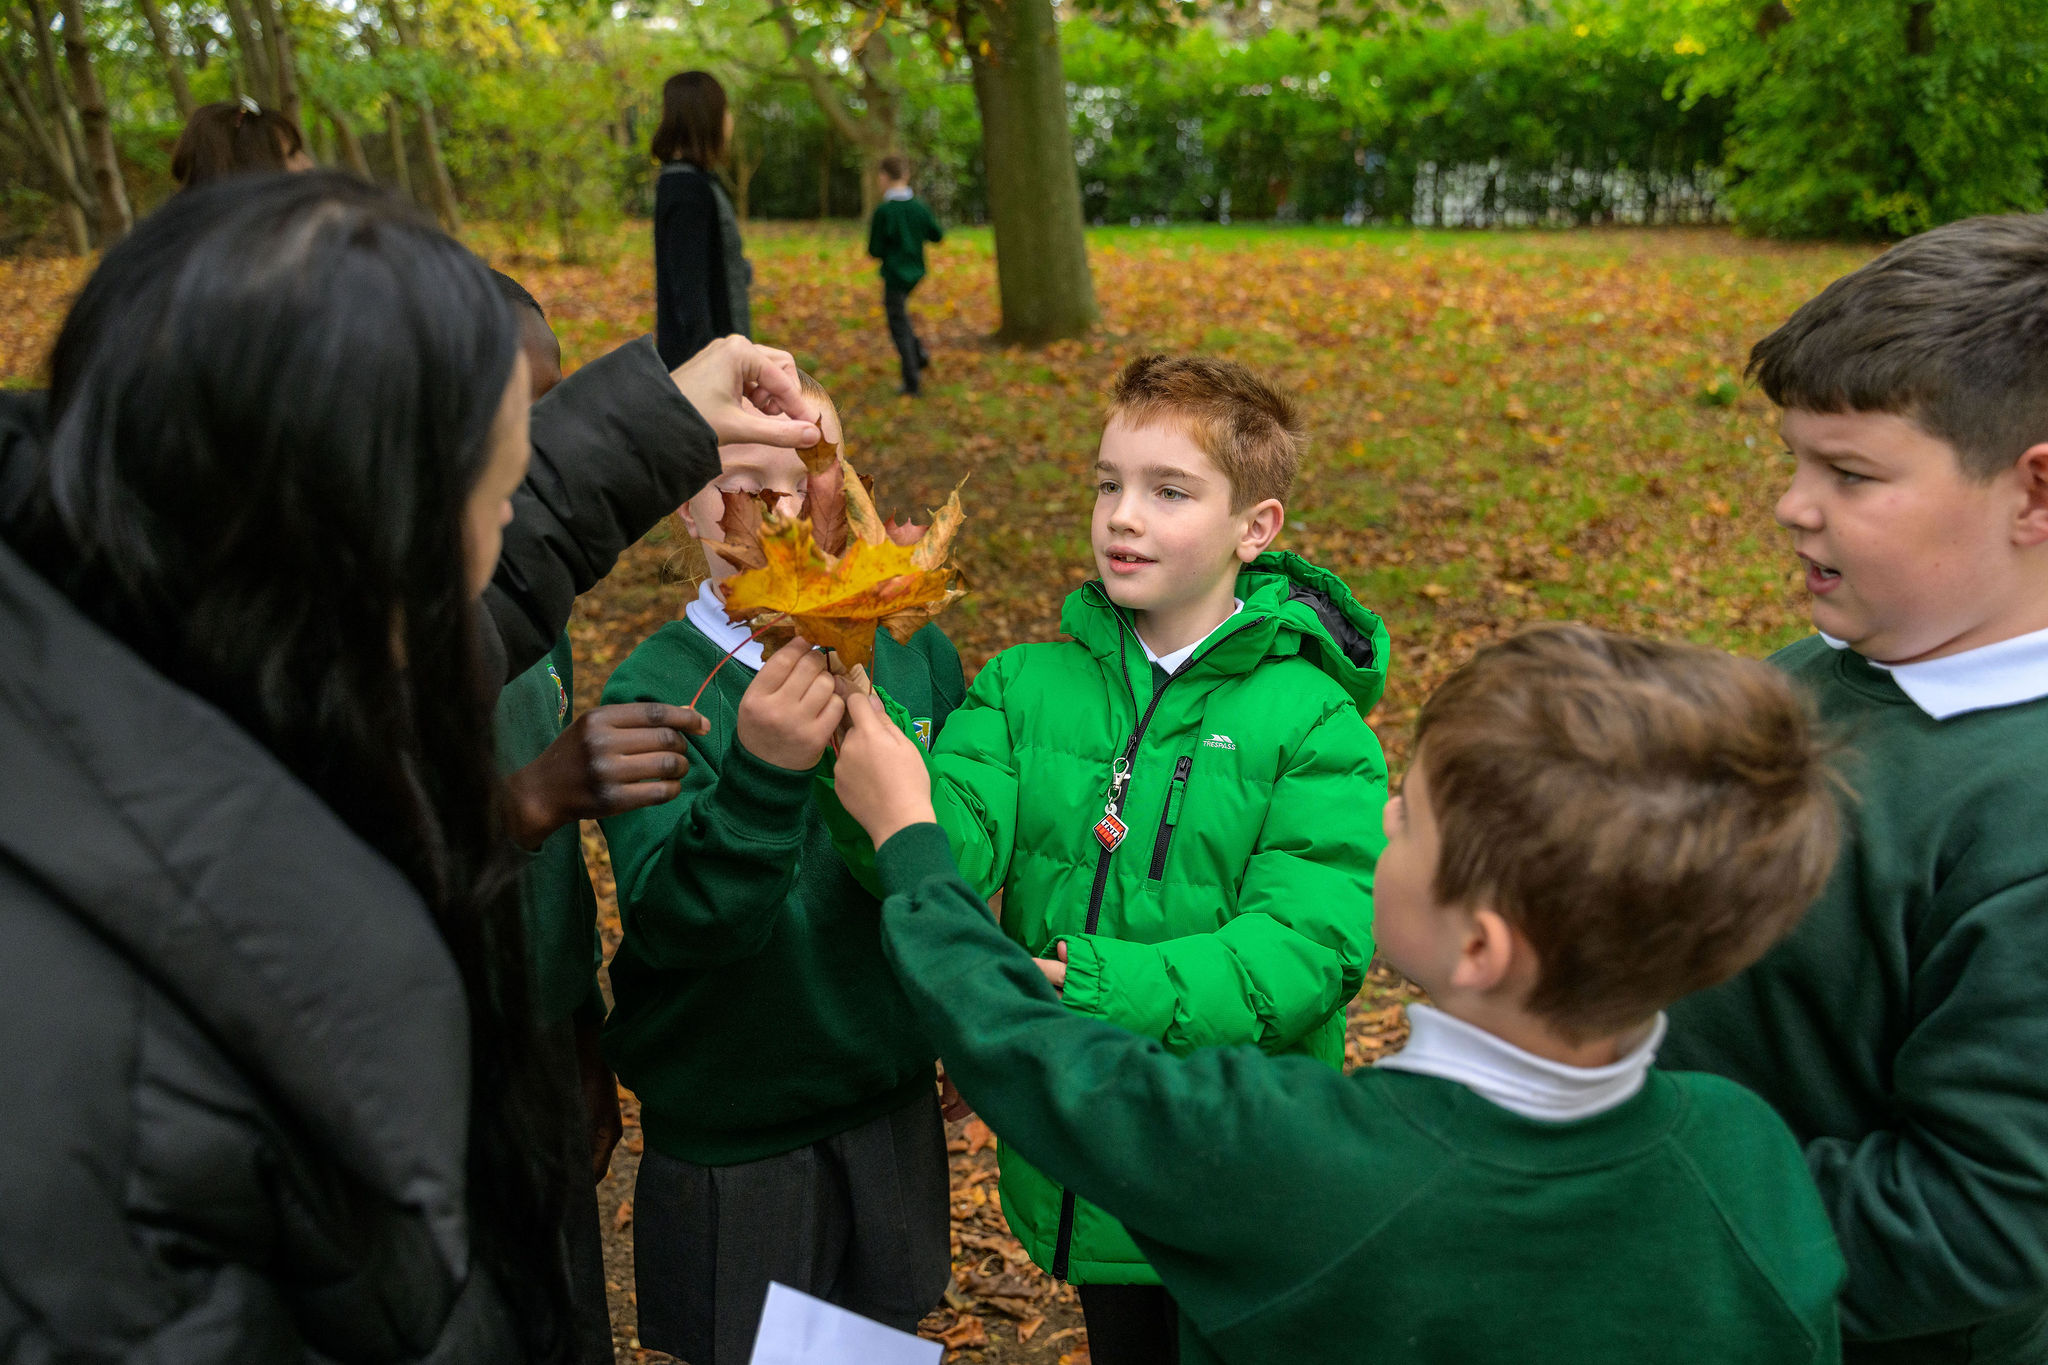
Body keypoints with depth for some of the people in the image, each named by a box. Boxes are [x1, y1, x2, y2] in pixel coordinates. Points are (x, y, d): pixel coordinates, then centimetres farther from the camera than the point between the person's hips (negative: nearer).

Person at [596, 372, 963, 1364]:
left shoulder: (914, 651, -6)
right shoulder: (654, 691, -19)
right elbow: (678, 919, -33)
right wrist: (759, 773, -47)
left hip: (892, 1105, 4)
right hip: (727, 1141, -3)